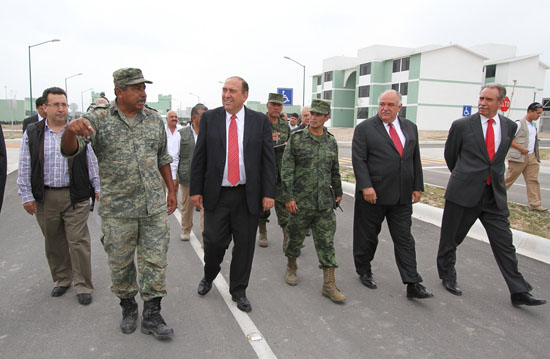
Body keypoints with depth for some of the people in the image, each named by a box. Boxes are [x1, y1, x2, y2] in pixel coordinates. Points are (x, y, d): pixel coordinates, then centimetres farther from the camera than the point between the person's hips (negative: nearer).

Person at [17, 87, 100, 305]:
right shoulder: (32, 133, 5)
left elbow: (91, 162, 5)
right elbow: (25, 168, 5)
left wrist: (97, 189, 2)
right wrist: (26, 195, 1)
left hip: (76, 197, -2)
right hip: (45, 198, 2)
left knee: (78, 241, -1)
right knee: (54, 243, 13)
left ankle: (83, 286, 10)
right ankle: (61, 280, 30)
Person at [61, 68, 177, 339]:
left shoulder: (155, 120, 5)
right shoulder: (98, 119, -5)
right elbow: (69, 151, -15)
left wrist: (171, 190, 13)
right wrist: (71, 130, -37)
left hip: (154, 206, 2)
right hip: (117, 208, -2)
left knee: (155, 260, 5)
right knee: (120, 263, 11)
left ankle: (151, 315, 19)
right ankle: (128, 307, 35)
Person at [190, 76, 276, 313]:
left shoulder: (260, 121, 1)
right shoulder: (209, 118, 2)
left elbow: (268, 159, 0)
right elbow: (199, 157, 3)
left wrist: (268, 193, -5)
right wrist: (196, 190, -1)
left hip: (248, 195, 0)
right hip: (216, 194, 0)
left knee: (244, 245, 8)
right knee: (214, 241, 5)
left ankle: (238, 291, 27)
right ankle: (208, 277, 36)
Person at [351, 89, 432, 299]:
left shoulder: (410, 128, 11)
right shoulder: (365, 128, -4)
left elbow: (415, 159, 14)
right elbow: (358, 160, -10)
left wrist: (417, 186, 10)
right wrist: (366, 186, -19)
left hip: (402, 196, 4)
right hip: (373, 194, -4)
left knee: (405, 239, 5)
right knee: (367, 237, 10)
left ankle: (413, 285, 9)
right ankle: (364, 271, 30)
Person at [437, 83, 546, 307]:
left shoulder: (510, 127, 6)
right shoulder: (461, 125, -5)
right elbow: (450, 155, 8)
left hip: (494, 195, 3)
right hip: (463, 192, -3)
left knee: (504, 242, 5)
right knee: (451, 238, 9)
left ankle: (519, 292, 15)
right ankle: (447, 276, 31)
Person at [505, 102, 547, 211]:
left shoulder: (533, 125, 16)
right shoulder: (519, 124, -10)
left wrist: (536, 155, 16)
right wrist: (521, 148, -19)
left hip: (532, 157, 7)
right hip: (519, 157, -7)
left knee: (533, 180, 3)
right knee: (509, 179, 0)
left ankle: (535, 204, 5)